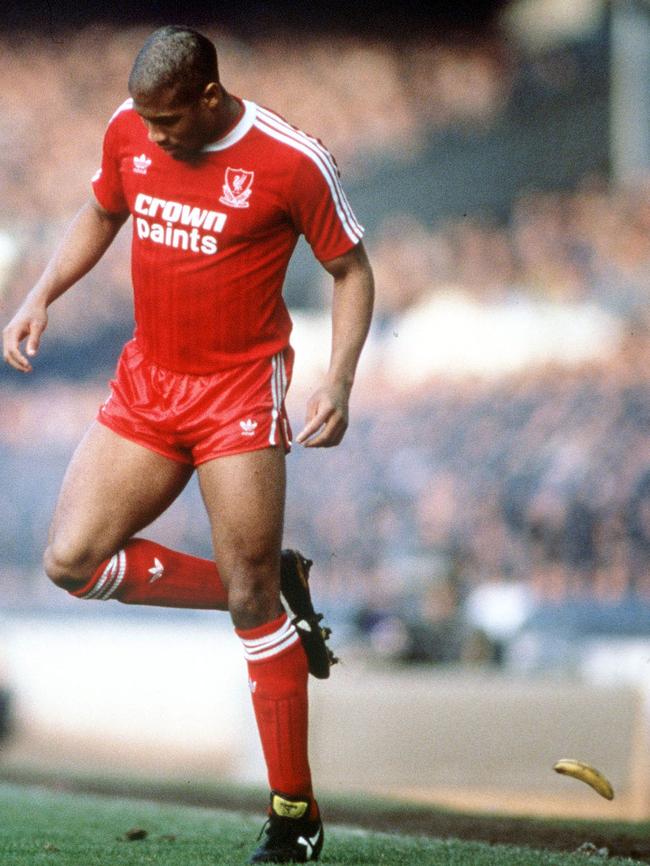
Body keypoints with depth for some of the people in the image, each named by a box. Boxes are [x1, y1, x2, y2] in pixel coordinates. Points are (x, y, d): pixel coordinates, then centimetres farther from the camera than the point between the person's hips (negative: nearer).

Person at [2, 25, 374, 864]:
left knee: (251, 601, -7)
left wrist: (338, 380, -17)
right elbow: (101, 213, 19)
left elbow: (350, 268, -4)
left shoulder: (290, 161, -16)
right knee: (71, 560, -5)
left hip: (240, 393, -6)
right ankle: (276, 593, 14)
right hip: (145, 385, 6)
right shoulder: (128, 132, -1)